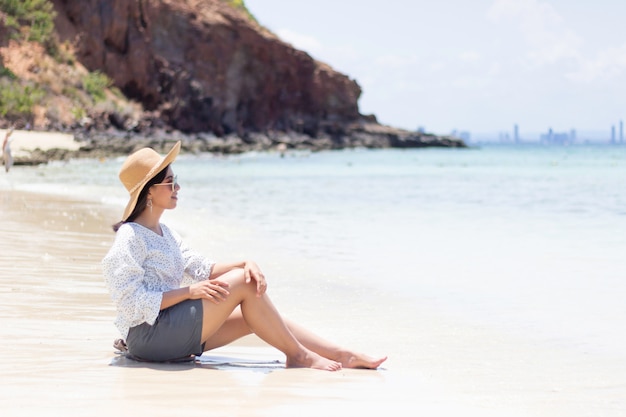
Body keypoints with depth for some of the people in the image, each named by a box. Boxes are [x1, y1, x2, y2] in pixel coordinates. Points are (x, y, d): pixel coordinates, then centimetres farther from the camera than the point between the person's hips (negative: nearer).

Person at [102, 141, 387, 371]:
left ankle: (342, 355, 2)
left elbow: (203, 270, 13)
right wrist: (189, 291, -20)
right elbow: (133, 303, -20)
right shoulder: (130, 238, -13)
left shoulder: (165, 234, 16)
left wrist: (246, 264, -5)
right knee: (241, 282, -14)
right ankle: (298, 355, -5)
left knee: (252, 316, 0)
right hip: (146, 336, -9)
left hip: (172, 335, 9)